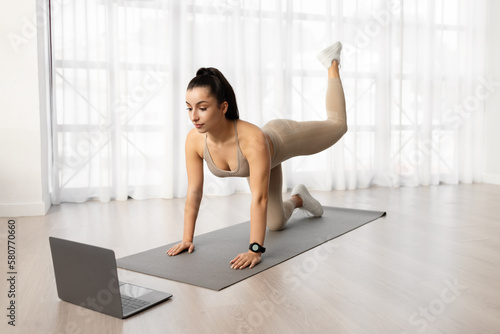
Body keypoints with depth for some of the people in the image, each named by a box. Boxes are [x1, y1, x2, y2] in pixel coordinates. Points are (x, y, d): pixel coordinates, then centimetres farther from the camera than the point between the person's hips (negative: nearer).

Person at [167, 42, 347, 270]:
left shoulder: (253, 139, -50)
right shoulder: (194, 140, -35)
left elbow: (259, 198, -48)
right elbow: (194, 192, -24)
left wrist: (255, 250, -51)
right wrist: (187, 239, -22)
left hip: (283, 139, -4)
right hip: (260, 160, 4)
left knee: (337, 125, 24)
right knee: (275, 224, 14)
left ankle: (332, 63, 44)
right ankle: (298, 199, 48)